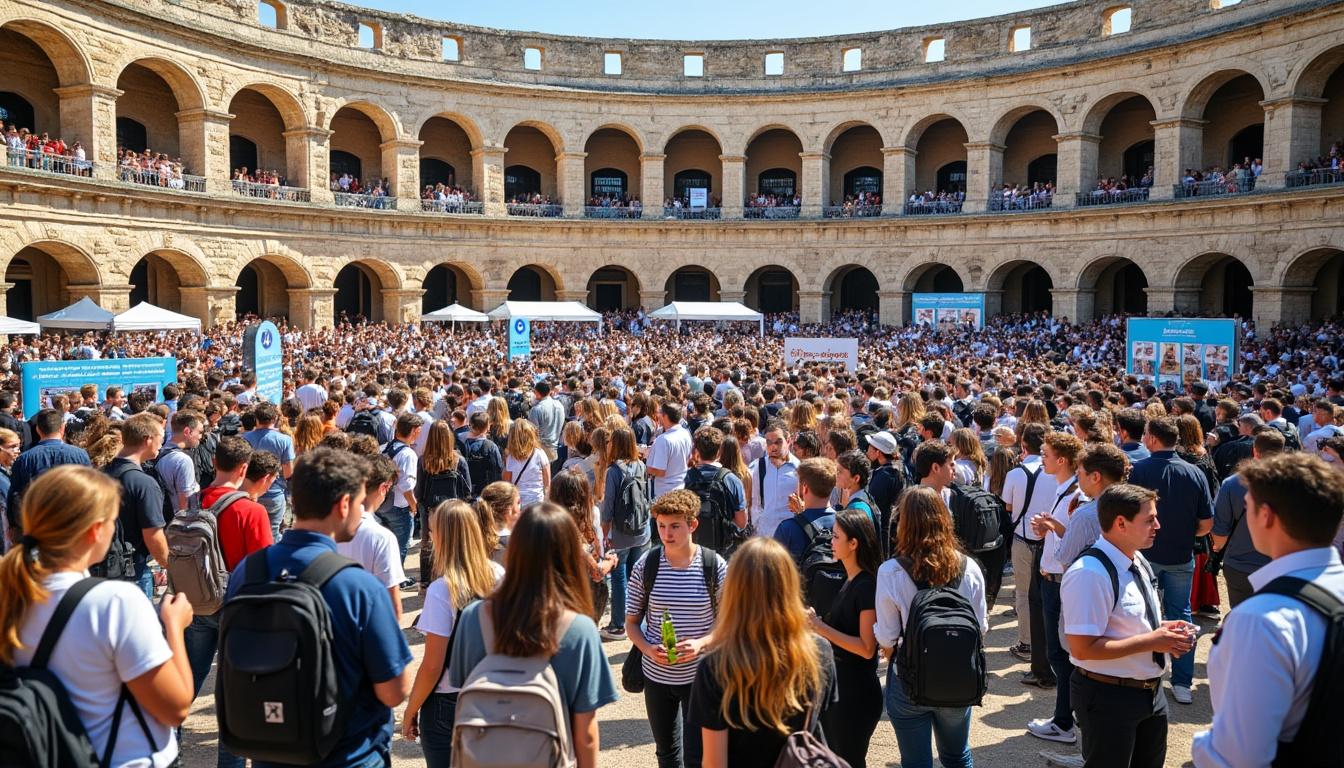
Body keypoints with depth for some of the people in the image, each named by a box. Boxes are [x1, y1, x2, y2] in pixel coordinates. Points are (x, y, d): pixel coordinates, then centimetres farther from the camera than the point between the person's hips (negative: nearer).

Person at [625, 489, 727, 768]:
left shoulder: (715, 567, -11)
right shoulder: (645, 566, -7)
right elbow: (632, 622, 2)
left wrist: (701, 643, -21)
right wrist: (648, 648, -17)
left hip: (699, 677, -2)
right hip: (656, 676, 2)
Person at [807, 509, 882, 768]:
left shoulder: (868, 586, -20)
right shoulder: (849, 581, 7)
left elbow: (866, 648, -22)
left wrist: (821, 627, -23)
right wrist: (816, 621, -2)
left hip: (855, 693, -9)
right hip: (836, 686, 9)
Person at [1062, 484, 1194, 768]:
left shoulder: (1139, 562, 4)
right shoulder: (1090, 574, -26)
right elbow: (1082, 648, -28)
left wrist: (1161, 629, -2)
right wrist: (1152, 641, -23)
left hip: (1151, 690, 9)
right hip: (1108, 696, -9)